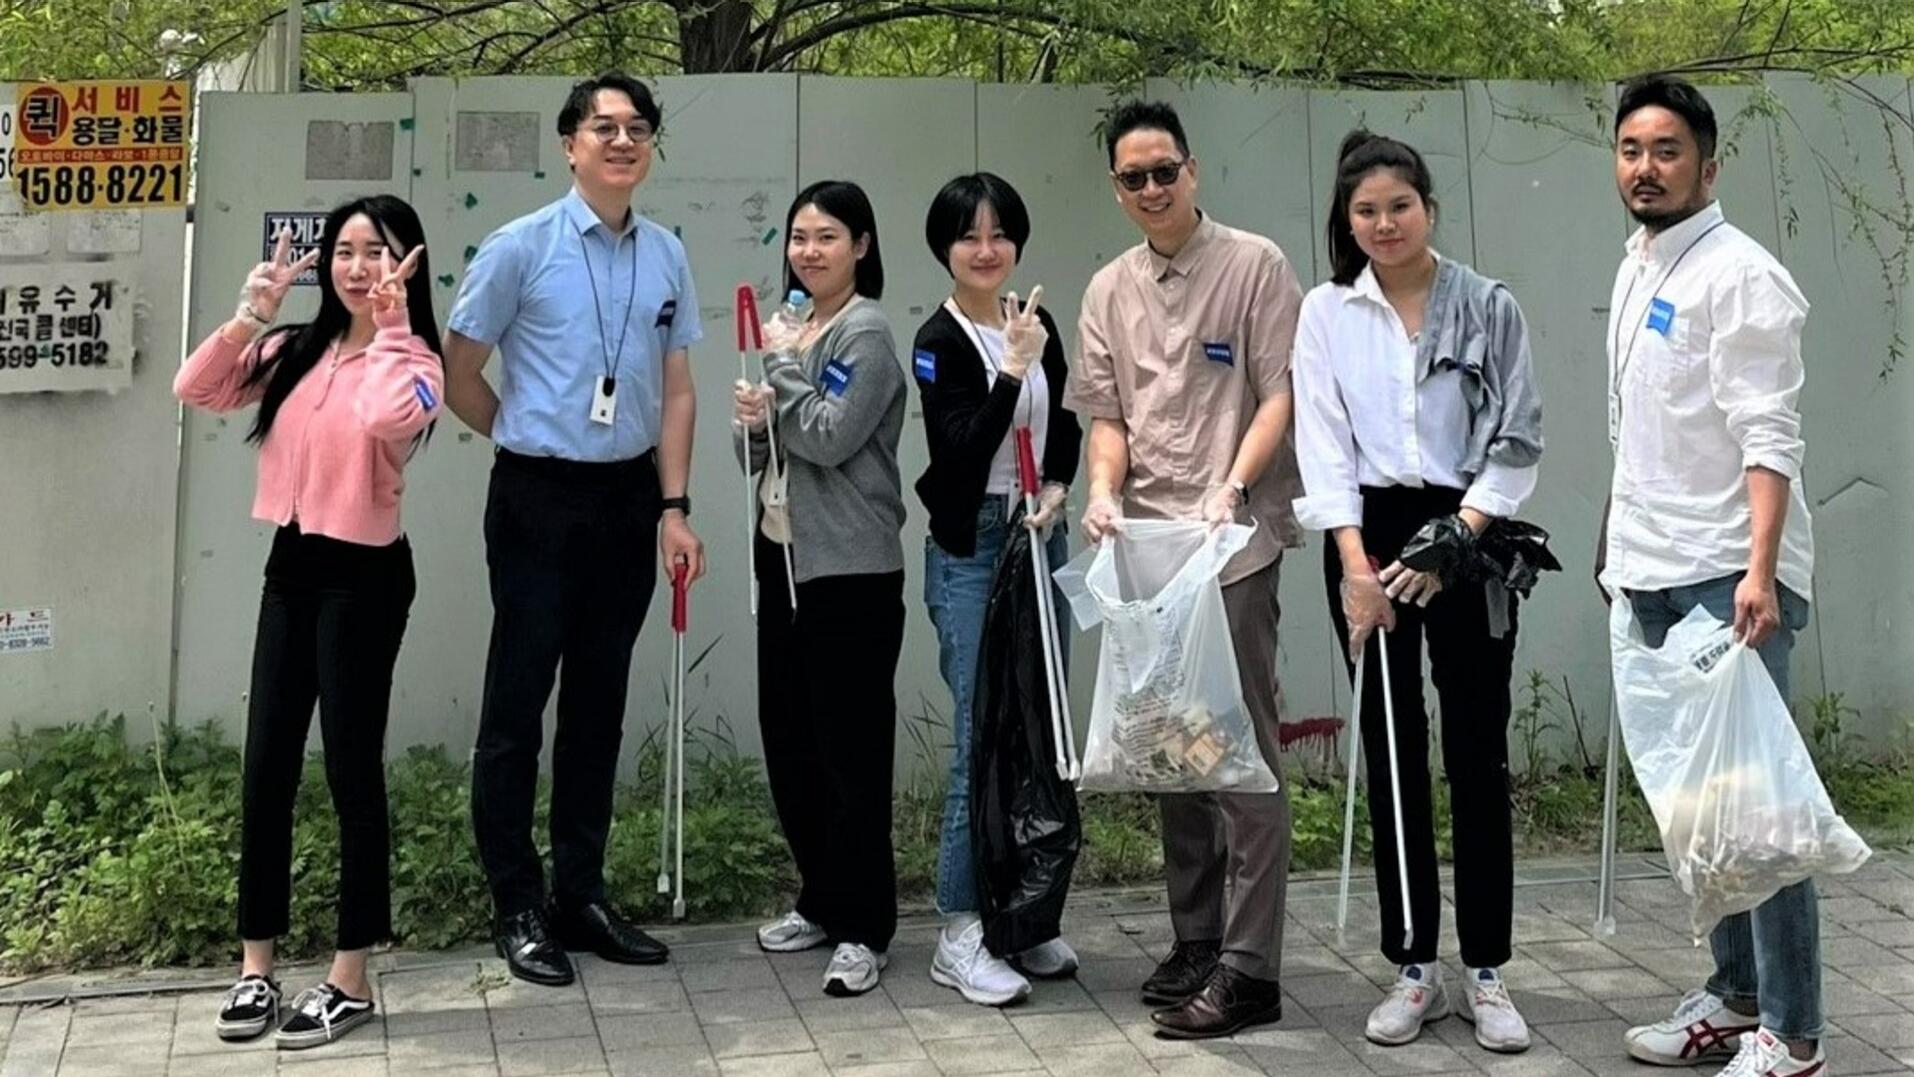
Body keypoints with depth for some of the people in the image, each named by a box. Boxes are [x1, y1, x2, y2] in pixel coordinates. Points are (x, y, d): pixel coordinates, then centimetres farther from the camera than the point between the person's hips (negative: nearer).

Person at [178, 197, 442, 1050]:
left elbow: (386, 416, -31)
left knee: (351, 767, 0)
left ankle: (351, 980, 10)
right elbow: (193, 390, 1)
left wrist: (389, 322, -22)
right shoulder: (294, 351, 9)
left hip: (363, 573, -6)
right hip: (291, 564, 6)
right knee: (266, 767, 9)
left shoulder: (411, 360, -9)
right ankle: (256, 964, 20)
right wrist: (250, 314, -8)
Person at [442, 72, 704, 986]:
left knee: (599, 702, 12)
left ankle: (581, 896, 24)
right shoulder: (521, 247, -8)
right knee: (518, 701, 1)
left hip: (629, 499, 4)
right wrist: (529, 437, 9)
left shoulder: (667, 256, 4)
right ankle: (517, 909, 12)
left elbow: (676, 391, 7)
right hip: (540, 499, -4)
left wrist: (673, 508, 1)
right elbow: (460, 373, 0)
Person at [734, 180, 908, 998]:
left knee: (851, 746, -4)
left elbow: (830, 437, -19)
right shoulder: (788, 326, 15)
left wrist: (781, 364, -8)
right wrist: (752, 422, -3)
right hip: (782, 555, 8)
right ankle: (821, 900, 26)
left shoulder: (866, 333, -9)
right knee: (787, 738, 12)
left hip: (852, 568, -8)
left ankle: (863, 928, 4)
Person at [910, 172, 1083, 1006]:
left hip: (1041, 540, 6)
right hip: (971, 549, -6)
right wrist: (1012, 371, -24)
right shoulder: (939, 341, -9)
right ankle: (960, 935, 0)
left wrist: (1057, 487, 0)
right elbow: (962, 451, -18)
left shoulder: (1038, 324, 9)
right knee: (983, 737, -8)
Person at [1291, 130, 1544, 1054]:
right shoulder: (1327, 312, 5)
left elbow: (1515, 441, -3)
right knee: (1393, 758, 6)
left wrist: (1451, 543, -14)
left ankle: (1487, 974, 9)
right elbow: (1323, 441, -2)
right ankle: (1413, 969, 15)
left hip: (1468, 537, -1)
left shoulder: (1488, 307, 1)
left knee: (1478, 755, 1)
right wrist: (1354, 562, -13)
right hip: (1368, 537, 1)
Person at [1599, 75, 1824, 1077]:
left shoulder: (1739, 275, -10)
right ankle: (1736, 994, 26)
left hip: (1727, 577, -8)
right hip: (1655, 577, 9)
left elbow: (1769, 440, -18)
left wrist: (1758, 569, -28)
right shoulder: (1635, 271, 15)